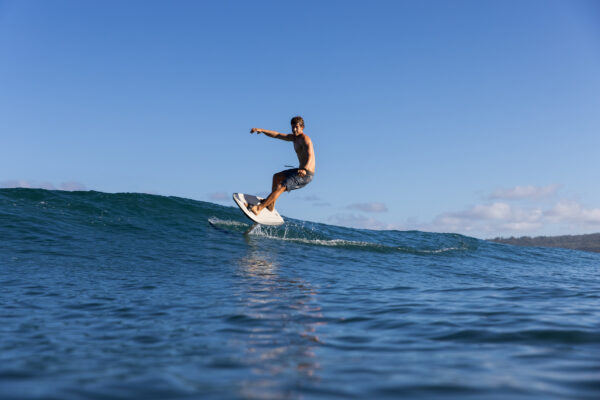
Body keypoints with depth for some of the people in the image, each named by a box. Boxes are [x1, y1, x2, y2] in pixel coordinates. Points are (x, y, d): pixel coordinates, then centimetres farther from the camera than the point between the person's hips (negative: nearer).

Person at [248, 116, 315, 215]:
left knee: (280, 187, -18)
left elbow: (310, 156, -31)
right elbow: (276, 135, 17)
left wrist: (304, 169, -49)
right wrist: (262, 130, 6)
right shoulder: (294, 137, 13)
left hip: (306, 174, -11)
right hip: (301, 170, 11)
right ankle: (271, 205, 23)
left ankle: (258, 208, -20)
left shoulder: (305, 139, -16)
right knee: (277, 177, 25)